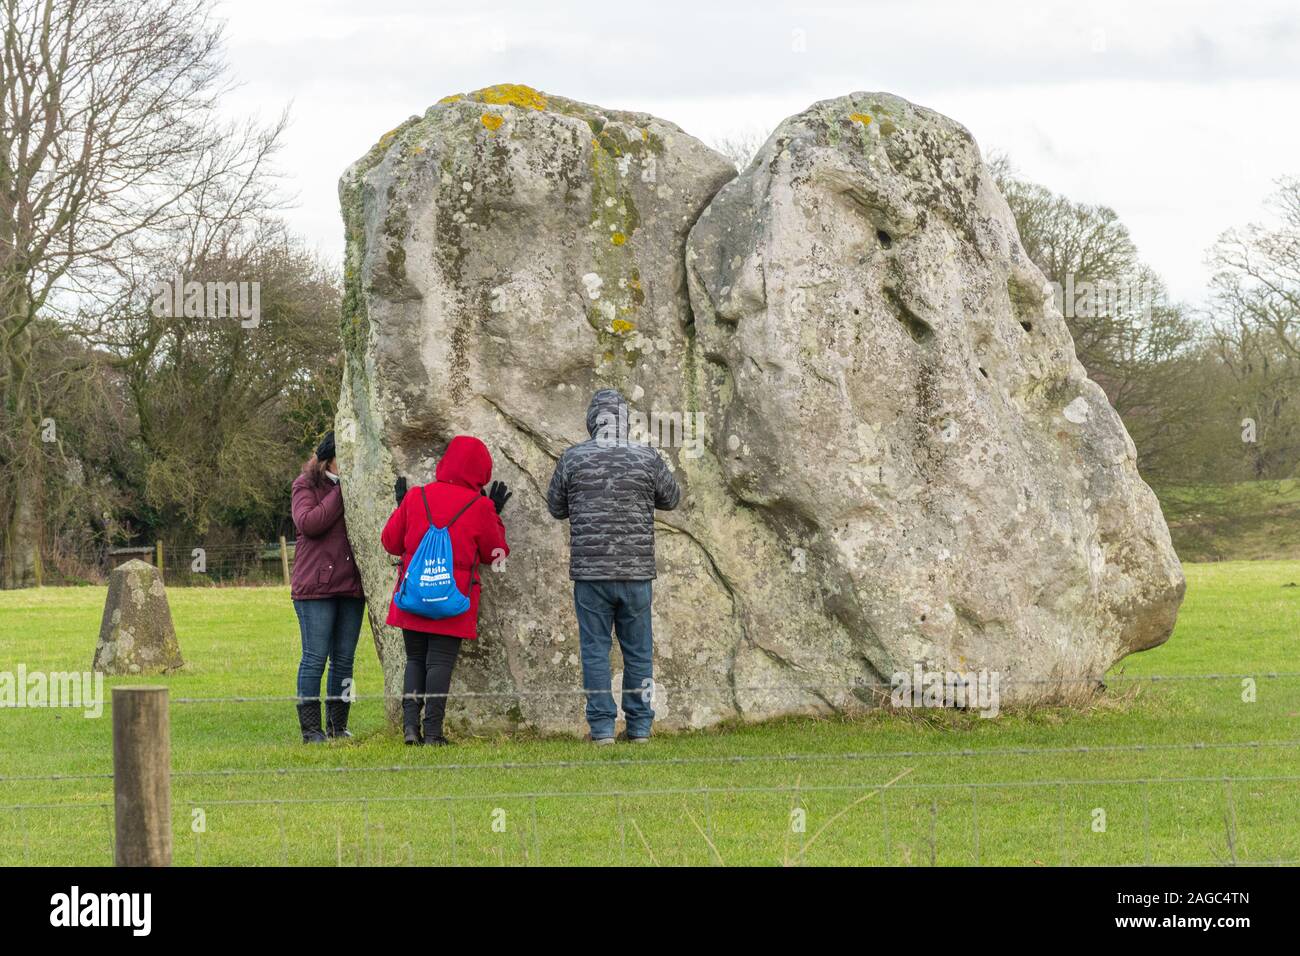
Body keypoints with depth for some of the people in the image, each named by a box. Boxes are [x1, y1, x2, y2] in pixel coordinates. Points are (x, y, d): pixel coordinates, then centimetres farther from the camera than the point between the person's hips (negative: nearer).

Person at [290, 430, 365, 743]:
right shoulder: (307, 485, 1)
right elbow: (308, 523, -15)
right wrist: (340, 493, -13)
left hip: (351, 586, 5)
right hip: (316, 586, -5)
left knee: (344, 659, 7)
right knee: (315, 658, -6)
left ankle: (338, 726, 13)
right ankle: (310, 728, -2)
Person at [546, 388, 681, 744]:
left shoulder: (573, 458, -3)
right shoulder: (648, 458, -2)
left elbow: (556, 508, 9)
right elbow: (671, 499, 15)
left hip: (591, 572, -1)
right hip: (637, 571, 1)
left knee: (595, 649, 4)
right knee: (638, 650, 9)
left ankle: (602, 726, 1)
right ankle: (639, 725, 10)